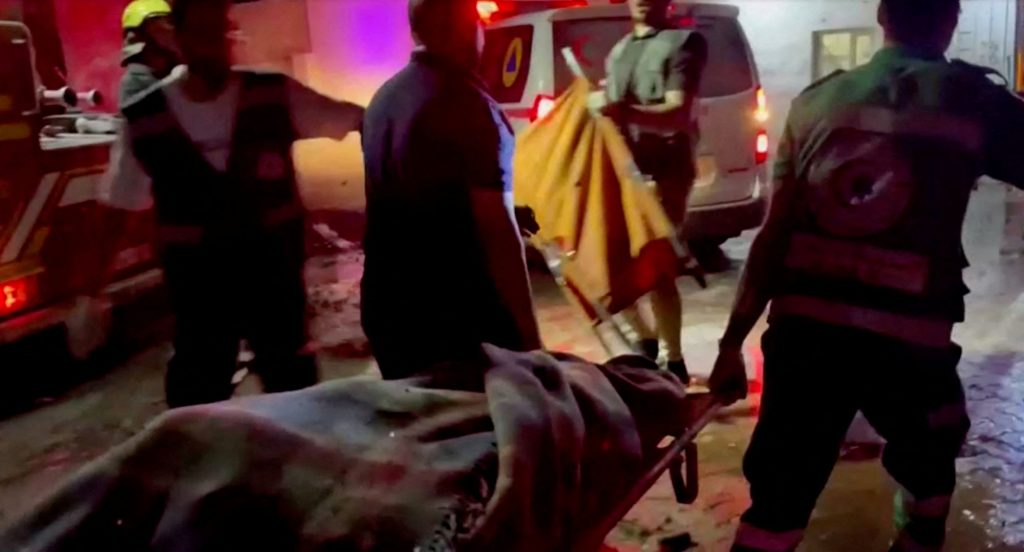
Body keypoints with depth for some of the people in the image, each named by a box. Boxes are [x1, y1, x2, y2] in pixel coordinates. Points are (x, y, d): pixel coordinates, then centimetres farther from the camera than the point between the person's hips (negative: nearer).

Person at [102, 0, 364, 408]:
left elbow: (358, 118, -4)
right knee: (196, 395, 11)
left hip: (274, 270, 1)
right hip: (197, 281, 0)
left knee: (292, 383, 16)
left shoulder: (273, 94, -6)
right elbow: (122, 207, 4)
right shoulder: (144, 120, -4)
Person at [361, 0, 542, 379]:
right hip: (462, 318, -7)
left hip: (389, 311, 8)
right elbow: (496, 227, -20)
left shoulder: (383, 99, 8)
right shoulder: (465, 101, -16)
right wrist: (528, 333, -16)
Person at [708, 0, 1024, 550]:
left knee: (778, 501, 8)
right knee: (929, 469, 28)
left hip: (805, 329, 2)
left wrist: (733, 342, 10)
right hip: (908, 336, -2)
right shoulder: (973, 100, 2)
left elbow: (773, 235, 7)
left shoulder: (817, 100, 10)